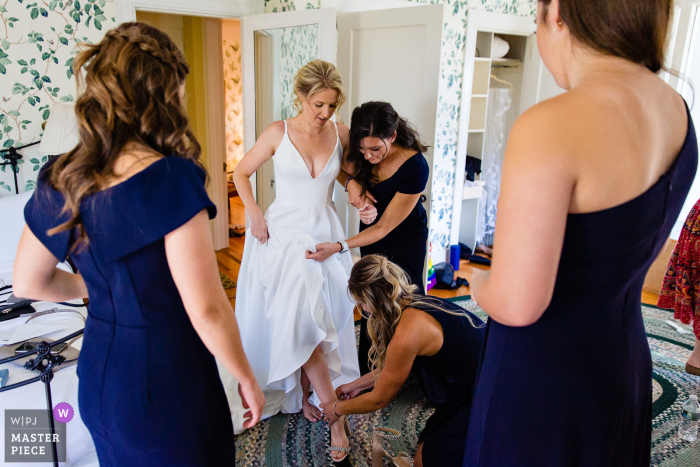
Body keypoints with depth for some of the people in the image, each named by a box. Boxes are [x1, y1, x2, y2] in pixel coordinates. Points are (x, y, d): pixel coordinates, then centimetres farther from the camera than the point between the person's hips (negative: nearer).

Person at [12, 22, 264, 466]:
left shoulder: (61, 179, -3)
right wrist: (248, 378, -9)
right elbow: (207, 311, -24)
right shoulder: (170, 178, -25)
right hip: (167, 380, -6)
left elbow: (28, 283, 10)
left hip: (99, 375, 7)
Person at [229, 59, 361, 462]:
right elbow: (241, 173, 4)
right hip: (285, 235, -3)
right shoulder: (278, 133, -7)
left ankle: (305, 394, 28)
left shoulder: (341, 133, 0)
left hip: (325, 234, 3)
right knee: (300, 321, -9)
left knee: (314, 321, 7)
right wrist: (255, 214, -7)